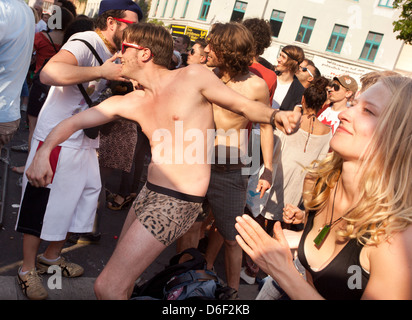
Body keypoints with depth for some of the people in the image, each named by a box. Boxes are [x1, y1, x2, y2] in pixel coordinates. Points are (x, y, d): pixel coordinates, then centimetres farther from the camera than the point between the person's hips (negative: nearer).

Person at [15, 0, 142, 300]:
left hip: (84, 142, 9)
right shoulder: (85, 42, -18)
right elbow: (49, 73, -37)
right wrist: (103, 72, -30)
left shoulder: (112, 53, 12)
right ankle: (28, 269, 22)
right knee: (43, 206, 3)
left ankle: (52, 257, 35)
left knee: (81, 196, 15)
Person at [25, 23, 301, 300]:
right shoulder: (130, 103, 8)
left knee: (107, 287, -9)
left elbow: (246, 105, -2)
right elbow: (73, 122, 10)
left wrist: (275, 115, -23)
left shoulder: (193, 77, -7)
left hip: (178, 202, -7)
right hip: (149, 193, 7)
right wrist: (43, 152, -8)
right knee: (122, 272, 23)